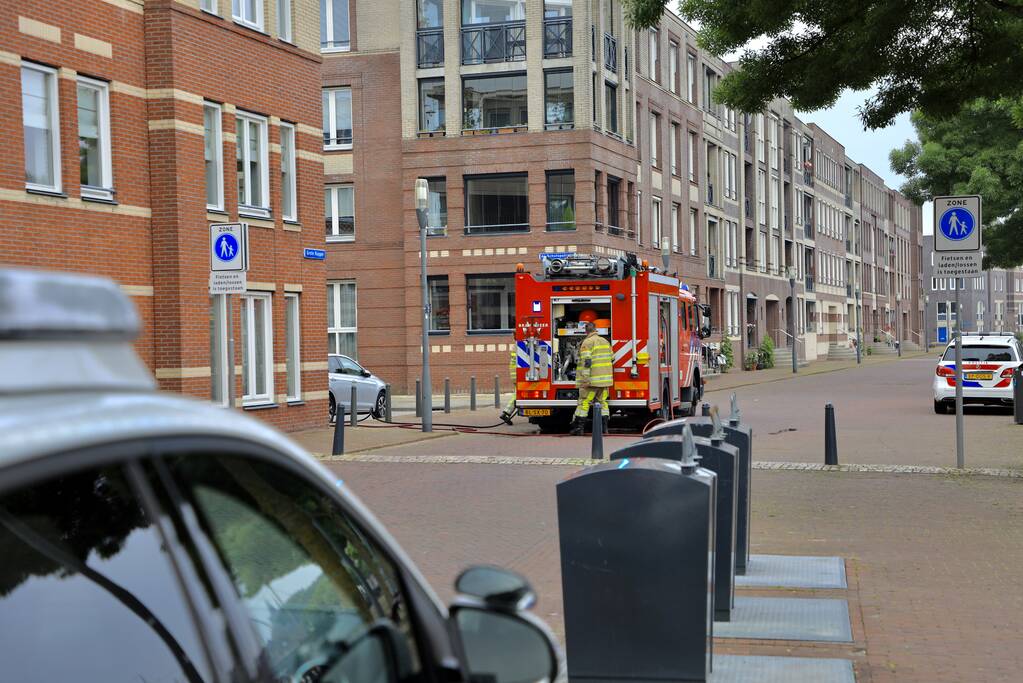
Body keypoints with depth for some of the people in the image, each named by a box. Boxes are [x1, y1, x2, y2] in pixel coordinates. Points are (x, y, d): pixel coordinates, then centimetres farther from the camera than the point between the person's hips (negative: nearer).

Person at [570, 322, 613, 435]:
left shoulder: (587, 342, -8)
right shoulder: (605, 341, 13)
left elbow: (586, 362, -17)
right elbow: (612, 358, 20)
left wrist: (585, 379, -19)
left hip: (593, 379, -6)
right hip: (605, 378, 6)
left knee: (584, 402, -2)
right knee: (602, 402, 12)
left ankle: (579, 427, -6)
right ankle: (604, 427, 10)